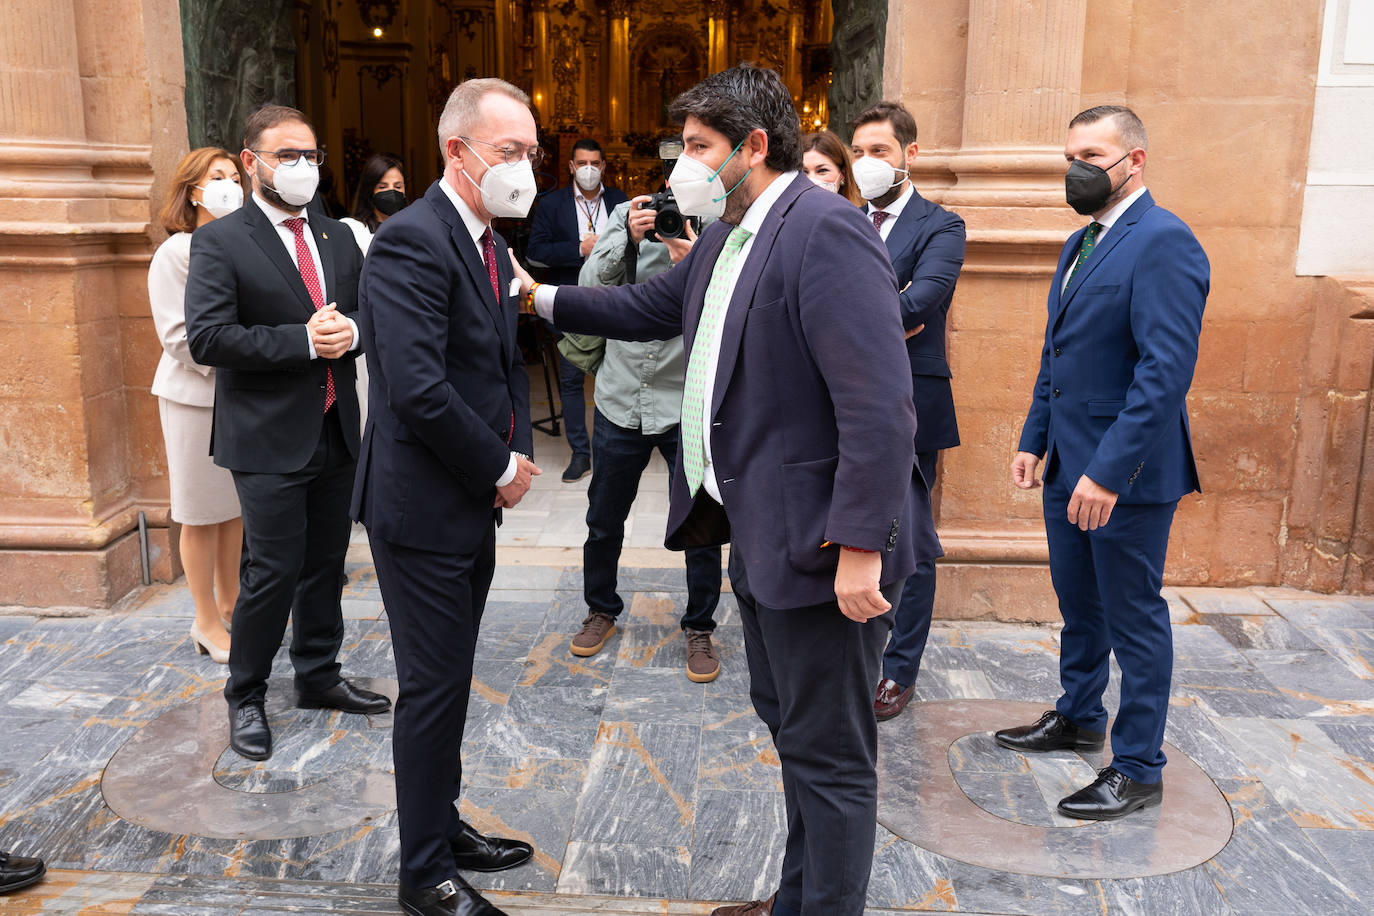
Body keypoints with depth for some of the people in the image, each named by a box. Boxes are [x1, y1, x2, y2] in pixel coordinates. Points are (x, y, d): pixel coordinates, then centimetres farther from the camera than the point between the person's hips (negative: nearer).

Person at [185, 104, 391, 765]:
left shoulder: (339, 238, 13)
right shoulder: (218, 242, -6)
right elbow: (206, 338, -17)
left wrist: (351, 332, -8)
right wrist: (303, 341, -21)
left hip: (335, 432, 6)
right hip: (269, 441, -6)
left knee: (326, 565, 15)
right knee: (274, 573, -2)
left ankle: (318, 676, 33)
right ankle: (245, 698, 18)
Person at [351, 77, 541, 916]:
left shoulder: (489, 242, 11)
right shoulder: (412, 240, -19)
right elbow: (418, 388, -27)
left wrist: (519, 452, 1)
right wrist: (500, 468, -16)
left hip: (474, 502, 9)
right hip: (423, 507, -9)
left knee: (450, 679, 19)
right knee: (433, 686, 3)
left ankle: (443, 826, 36)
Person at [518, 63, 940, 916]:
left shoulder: (826, 230, -20)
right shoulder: (727, 237, 11)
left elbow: (879, 405, -27)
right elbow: (650, 307, 26)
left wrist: (861, 548, -28)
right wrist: (542, 296, 22)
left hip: (821, 544, -11)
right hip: (758, 531, 11)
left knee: (828, 752, 4)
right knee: (788, 722, 23)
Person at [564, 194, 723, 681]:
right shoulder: (626, 217, -2)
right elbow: (590, 285, -11)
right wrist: (627, 240, -25)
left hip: (690, 407, -2)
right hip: (621, 400, 2)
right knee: (604, 519, 16)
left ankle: (700, 629, 25)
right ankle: (601, 610, 38)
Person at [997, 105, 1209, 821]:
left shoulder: (1163, 242, -17)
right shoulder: (1080, 244, 13)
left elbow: (1166, 371, -24)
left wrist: (1110, 472, -27)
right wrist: (1033, 439, 12)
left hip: (1128, 472, -9)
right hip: (1068, 465, 9)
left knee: (1133, 619, 4)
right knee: (1077, 604, 21)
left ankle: (1138, 769, 19)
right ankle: (1078, 717, 41)